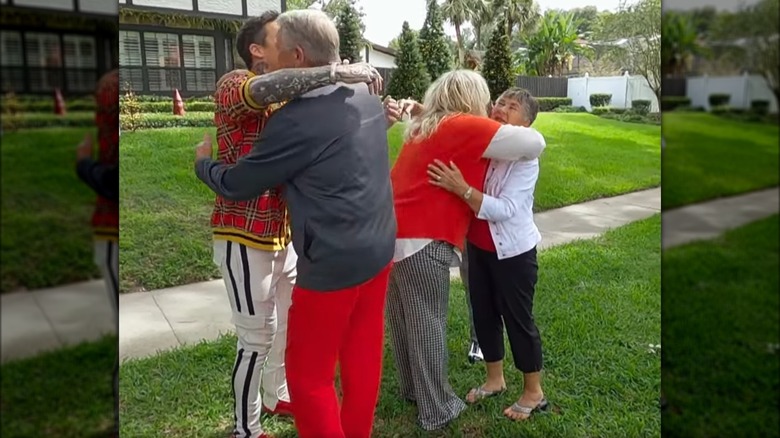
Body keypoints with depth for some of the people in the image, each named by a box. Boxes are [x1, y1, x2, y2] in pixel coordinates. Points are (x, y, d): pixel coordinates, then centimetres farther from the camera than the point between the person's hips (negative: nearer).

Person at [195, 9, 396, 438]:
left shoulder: (296, 119, -21)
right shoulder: (368, 99, 3)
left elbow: (235, 185, -8)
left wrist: (204, 162, 12)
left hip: (332, 265, -8)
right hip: (378, 252, 8)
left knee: (308, 375, 10)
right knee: (363, 357, 21)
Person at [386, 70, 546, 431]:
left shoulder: (424, 127, 17)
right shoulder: (465, 127, -8)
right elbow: (534, 143, -9)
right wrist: (507, 140, 12)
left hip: (393, 233, 9)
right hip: (422, 240, -8)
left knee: (403, 318, 19)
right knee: (427, 324, 4)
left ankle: (410, 388, 37)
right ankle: (436, 410, 18)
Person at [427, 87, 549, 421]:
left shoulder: (525, 158, -18)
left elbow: (504, 210, -27)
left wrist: (461, 189, -36)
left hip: (513, 251, -6)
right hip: (478, 246, 6)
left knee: (518, 319, 6)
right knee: (483, 313, 16)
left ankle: (534, 393, 26)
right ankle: (495, 379, 37)